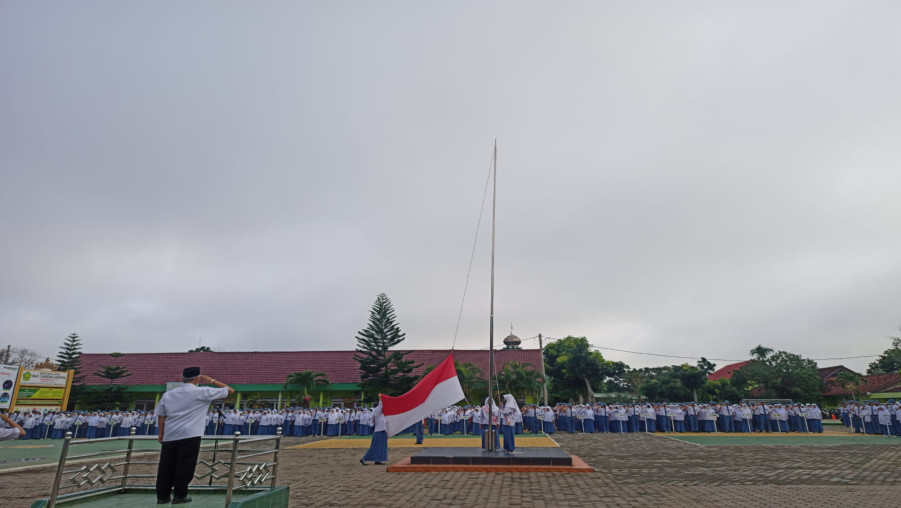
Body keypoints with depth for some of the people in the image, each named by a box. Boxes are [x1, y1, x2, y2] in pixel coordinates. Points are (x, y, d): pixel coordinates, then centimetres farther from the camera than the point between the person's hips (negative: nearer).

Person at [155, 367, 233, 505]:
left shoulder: (168, 394, 12)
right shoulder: (202, 392, -3)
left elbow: (161, 415, 13)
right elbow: (230, 390, 0)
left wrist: (161, 434, 22)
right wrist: (211, 381, 7)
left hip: (169, 436, 5)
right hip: (189, 436, -5)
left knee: (166, 467, 12)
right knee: (185, 467, 4)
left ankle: (162, 496, 19)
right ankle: (180, 496, 10)